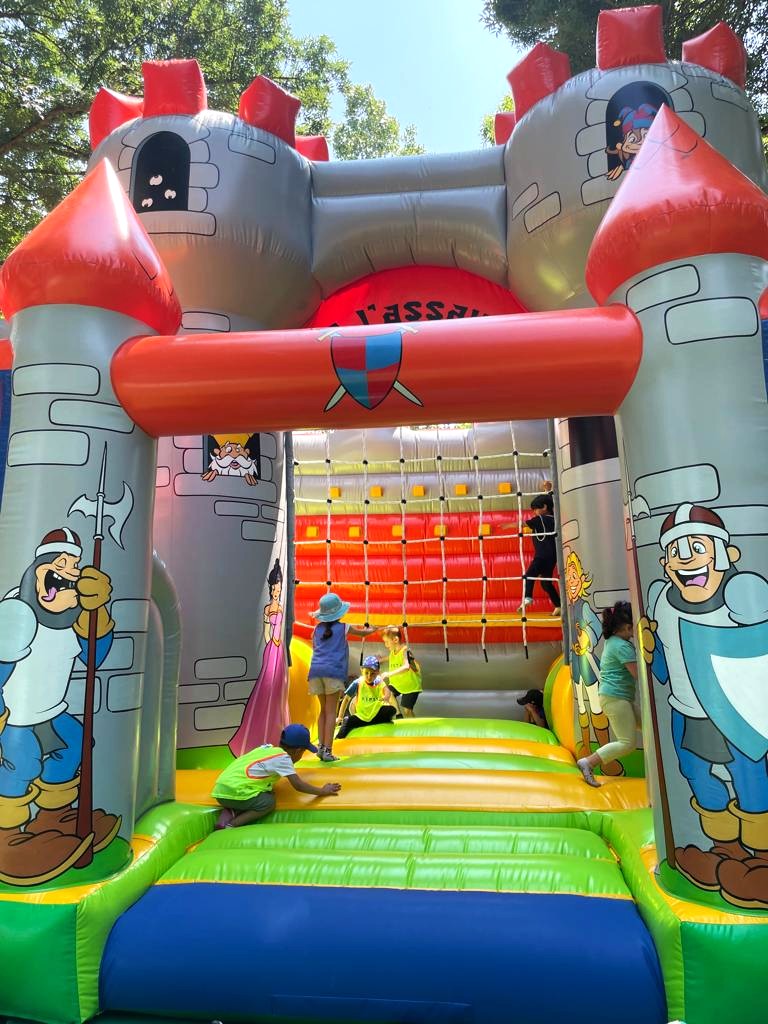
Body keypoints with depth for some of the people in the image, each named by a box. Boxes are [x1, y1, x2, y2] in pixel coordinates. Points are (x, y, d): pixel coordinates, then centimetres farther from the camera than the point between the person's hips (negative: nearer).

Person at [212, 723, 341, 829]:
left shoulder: (268, 747, 14)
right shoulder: (283, 757, -7)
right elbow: (298, 785, -10)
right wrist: (322, 791, 1)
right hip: (234, 792, -8)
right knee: (269, 802, 1)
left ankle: (227, 813, 8)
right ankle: (232, 825, -7)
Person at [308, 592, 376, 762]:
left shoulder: (317, 629, 17)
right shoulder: (344, 628, 9)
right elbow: (363, 633, 27)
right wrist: (371, 629, 49)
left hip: (316, 670, 4)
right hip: (333, 671, -4)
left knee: (324, 710, 15)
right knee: (331, 712, -1)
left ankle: (320, 746, 6)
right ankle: (327, 750, -6)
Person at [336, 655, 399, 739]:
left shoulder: (379, 682, -7)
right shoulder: (358, 683, -11)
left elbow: (387, 690, -28)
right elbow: (346, 699, -7)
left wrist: (386, 697, -53)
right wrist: (340, 717, -10)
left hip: (377, 716, 0)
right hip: (361, 717, 0)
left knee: (391, 709, -23)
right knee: (348, 721, -25)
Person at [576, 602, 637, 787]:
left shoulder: (612, 640, 12)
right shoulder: (622, 646, -17)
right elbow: (638, 674, -17)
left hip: (619, 697, 10)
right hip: (616, 697, -10)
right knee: (627, 743, -7)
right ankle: (588, 762, -8)